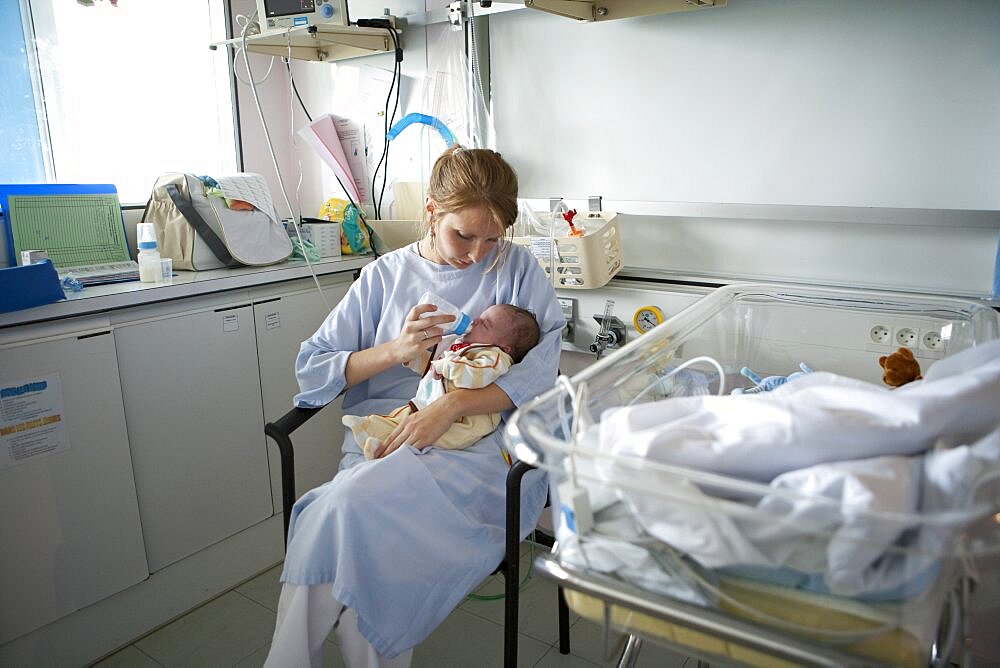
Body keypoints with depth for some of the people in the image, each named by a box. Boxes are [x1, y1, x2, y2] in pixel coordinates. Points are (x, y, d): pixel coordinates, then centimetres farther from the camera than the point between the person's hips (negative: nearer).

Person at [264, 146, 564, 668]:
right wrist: (394, 351, -5)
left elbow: (542, 371, -3)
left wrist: (451, 406, -16)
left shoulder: (518, 268, 9)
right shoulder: (386, 276, 14)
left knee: (348, 506, -29)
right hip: (383, 439, 3)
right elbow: (311, 369, 11)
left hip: (481, 440, -2)